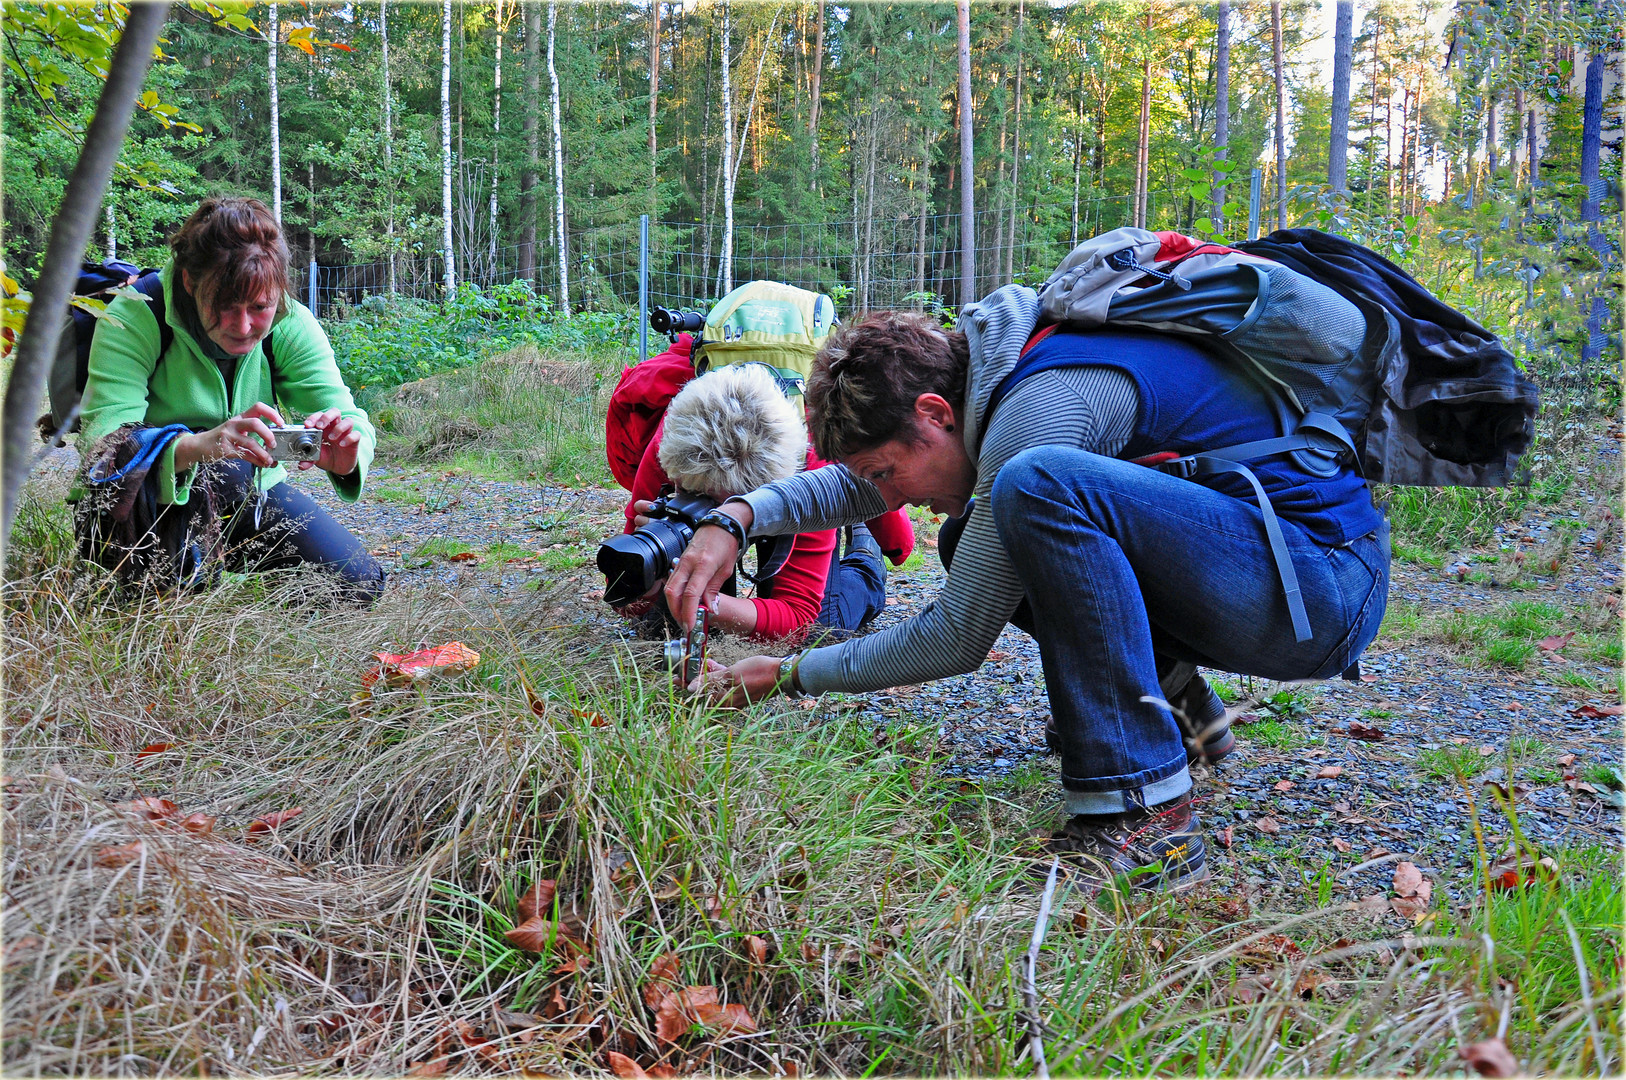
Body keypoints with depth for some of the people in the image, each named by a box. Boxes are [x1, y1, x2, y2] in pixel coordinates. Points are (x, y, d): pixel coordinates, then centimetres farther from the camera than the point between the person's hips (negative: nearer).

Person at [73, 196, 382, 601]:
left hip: (248, 498, 5)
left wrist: (345, 455, -46)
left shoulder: (291, 325, -12)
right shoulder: (132, 319, -23)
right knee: (223, 468, -37)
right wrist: (197, 446, -54)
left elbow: (347, 413, -19)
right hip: (138, 509, -4)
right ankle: (181, 583, -10)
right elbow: (103, 443, -33)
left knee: (359, 583, -10)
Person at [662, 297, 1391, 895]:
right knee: (975, 541, 10)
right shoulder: (986, 366, 4)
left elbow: (956, 640, -19)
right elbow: (858, 483, 15)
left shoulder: (1043, 404, -24)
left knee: (1041, 484, -31)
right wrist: (739, 516, -1)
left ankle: (1146, 821, -25)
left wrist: (791, 674, -8)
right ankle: (1168, 701, 13)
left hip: (1327, 585, -9)